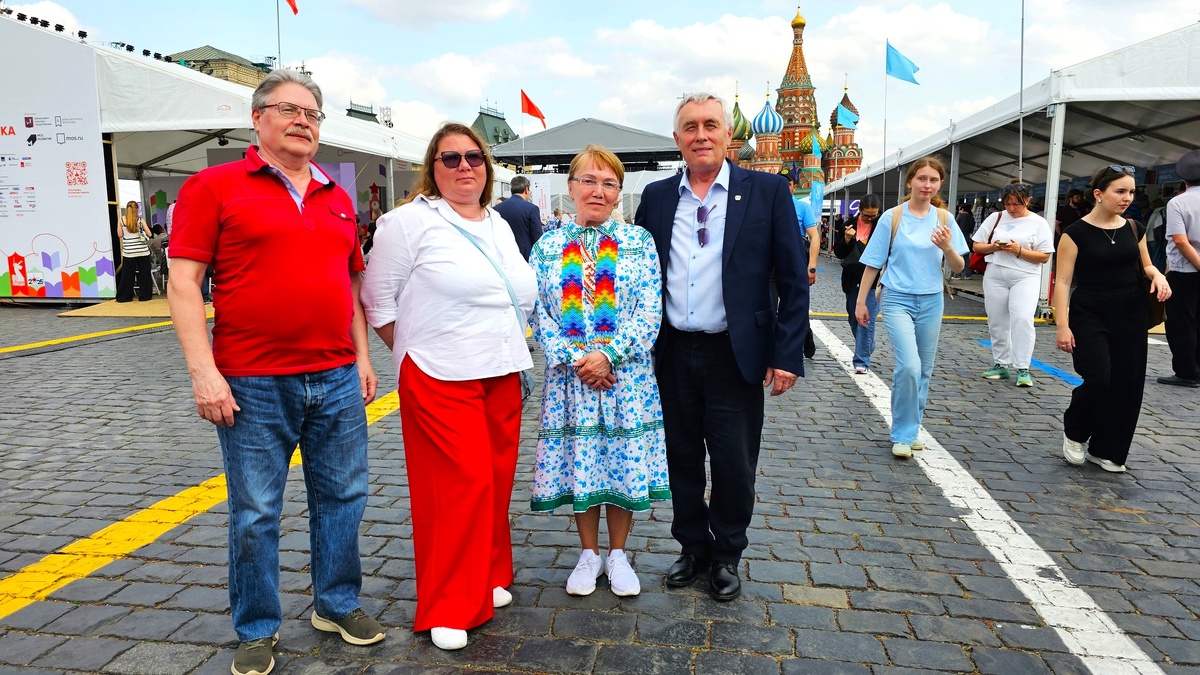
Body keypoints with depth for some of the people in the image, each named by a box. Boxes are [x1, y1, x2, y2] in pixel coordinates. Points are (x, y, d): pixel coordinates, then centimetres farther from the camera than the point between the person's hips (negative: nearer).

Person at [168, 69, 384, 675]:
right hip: (252, 386, -4)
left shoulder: (337, 199, 14)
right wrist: (204, 372, -14)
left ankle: (337, 604, 32)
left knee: (342, 497, 13)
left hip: (337, 380, 5)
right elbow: (183, 283, -7)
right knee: (255, 513, 7)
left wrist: (362, 358, 13)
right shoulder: (214, 186, -1)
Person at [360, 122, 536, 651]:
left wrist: (510, 352, 14)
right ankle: (448, 608, 11)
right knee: (459, 487, -5)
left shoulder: (499, 225, 14)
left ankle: (487, 578, 32)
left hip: (502, 377, 6)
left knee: (496, 481, 12)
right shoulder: (410, 221, -6)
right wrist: (416, 352, 0)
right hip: (441, 382, -6)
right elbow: (377, 300, -3)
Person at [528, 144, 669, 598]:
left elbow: (650, 312, -5)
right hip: (569, 375, 1)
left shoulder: (638, 241, 1)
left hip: (627, 375, -1)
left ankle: (617, 554, 27)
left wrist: (609, 355, -16)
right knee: (578, 462, 9)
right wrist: (575, 359, -13)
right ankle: (589, 553, 28)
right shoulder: (548, 246, 4)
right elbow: (539, 314, 0)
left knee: (625, 459, 7)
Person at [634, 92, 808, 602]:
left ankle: (727, 556, 30)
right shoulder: (656, 197, 6)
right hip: (672, 354, 3)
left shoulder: (767, 191, -2)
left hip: (735, 354, -2)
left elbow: (792, 280, -3)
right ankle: (693, 547, 34)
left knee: (734, 464, 7)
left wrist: (787, 354, -8)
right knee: (682, 459, 14)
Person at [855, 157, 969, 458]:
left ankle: (911, 428, 25)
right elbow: (873, 262, -1)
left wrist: (947, 247, -16)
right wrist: (861, 301, -1)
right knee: (909, 366, -17)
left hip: (931, 301, 4)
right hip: (898, 299, -3)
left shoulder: (944, 218, 3)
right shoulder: (892, 217, -4)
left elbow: (959, 267, 4)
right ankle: (902, 434, -2)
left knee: (924, 370, 9)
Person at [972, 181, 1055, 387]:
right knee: (997, 322, 8)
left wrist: (1019, 251, -16)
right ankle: (1001, 365, 20)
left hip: (1025, 277, -3)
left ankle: (1022, 369, -11)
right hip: (995, 276, 3)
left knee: (1022, 320, -16)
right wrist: (992, 247, -10)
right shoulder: (995, 218, 9)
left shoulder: (1038, 223, 1)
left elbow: (1044, 257, -3)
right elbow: (976, 246, 9)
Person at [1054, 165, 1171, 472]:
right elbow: (1063, 281, -10)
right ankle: (1074, 430, 14)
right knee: (1098, 379, -16)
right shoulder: (1076, 232, -9)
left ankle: (1106, 451, 18)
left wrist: (1158, 276, -5)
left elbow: (1145, 265, 19)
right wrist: (1063, 324, -17)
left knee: (1128, 383, 4)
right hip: (1090, 315, -5)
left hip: (1130, 315, 5)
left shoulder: (1134, 229, 6)